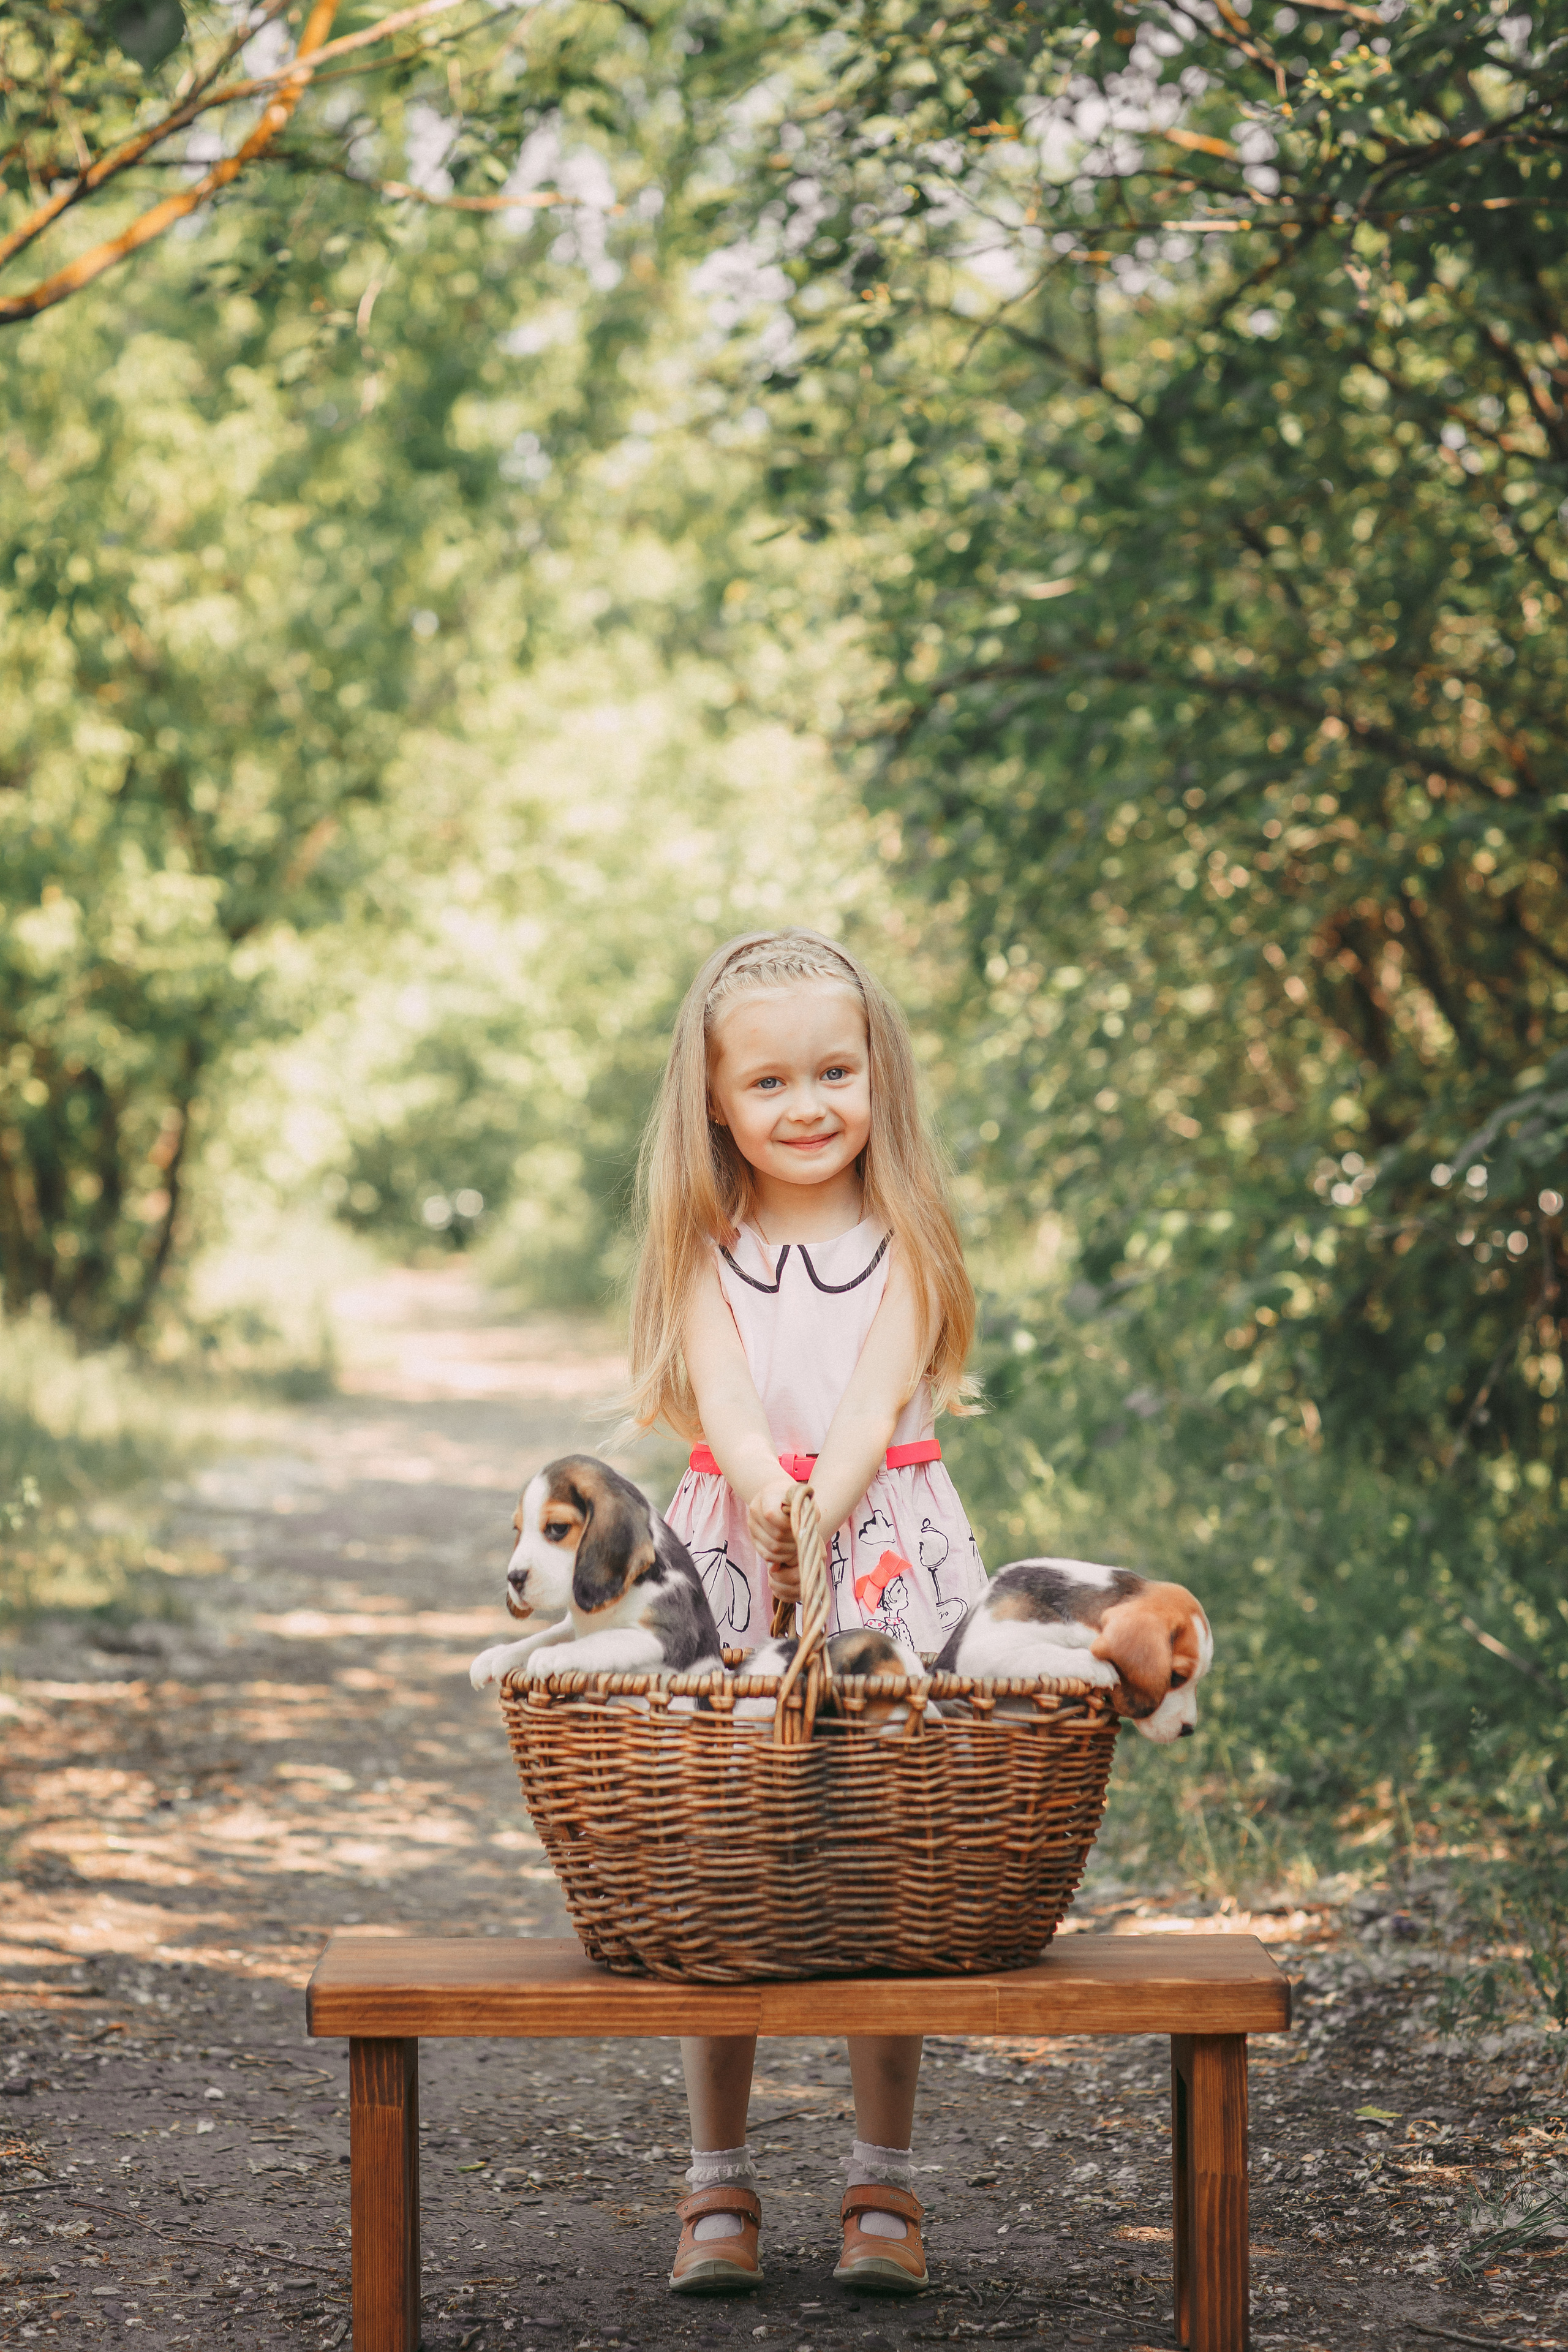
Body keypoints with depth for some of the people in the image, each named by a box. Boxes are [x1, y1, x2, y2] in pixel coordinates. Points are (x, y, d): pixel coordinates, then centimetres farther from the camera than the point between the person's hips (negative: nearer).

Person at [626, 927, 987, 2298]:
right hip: (729, 1560, 1)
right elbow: (724, 1403, -10)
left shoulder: (904, 1245, 3)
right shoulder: (707, 1254, 5)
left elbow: (873, 1400, -11)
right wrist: (771, 1506, -31)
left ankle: (885, 2181, 14)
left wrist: (820, 1515, -29)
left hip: (887, 1561, -1)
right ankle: (721, 2183, 13)